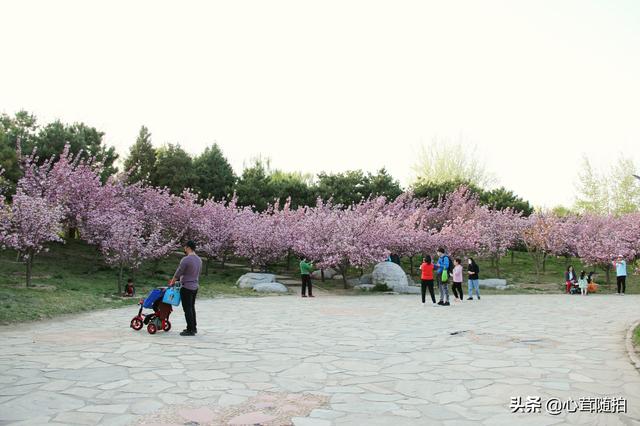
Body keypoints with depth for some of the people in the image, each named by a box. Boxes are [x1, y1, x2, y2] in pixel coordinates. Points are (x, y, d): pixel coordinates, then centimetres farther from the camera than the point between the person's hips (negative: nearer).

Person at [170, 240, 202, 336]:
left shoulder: (185, 259, -18)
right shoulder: (199, 259, 7)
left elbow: (178, 273, -11)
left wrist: (172, 282, 5)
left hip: (186, 288, -8)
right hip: (195, 287, 8)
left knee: (187, 309, -1)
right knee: (192, 307, 18)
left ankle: (190, 330, 2)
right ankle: (193, 328, 24)